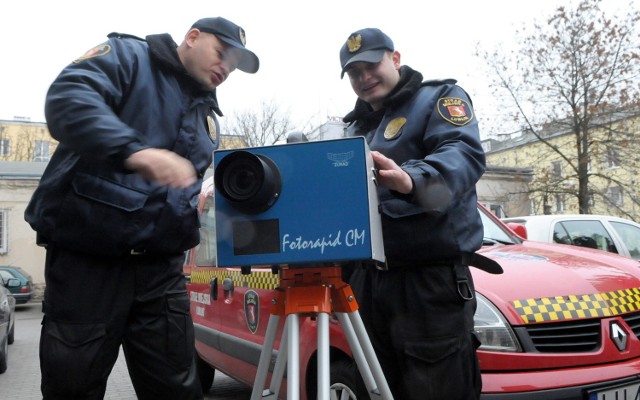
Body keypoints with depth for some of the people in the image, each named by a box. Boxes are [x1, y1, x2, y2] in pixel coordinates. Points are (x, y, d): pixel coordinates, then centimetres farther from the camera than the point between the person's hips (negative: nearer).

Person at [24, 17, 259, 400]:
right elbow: (68, 97, -22)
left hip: (161, 267, 6)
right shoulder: (128, 56, 0)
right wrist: (135, 150, -38)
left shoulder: (208, 117, 19)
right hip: (87, 257, -5)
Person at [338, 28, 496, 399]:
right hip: (367, 279, 7)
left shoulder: (439, 97, 1)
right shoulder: (357, 127, 22)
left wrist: (413, 180, -38)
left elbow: (464, 155, -19)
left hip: (431, 278, -6)